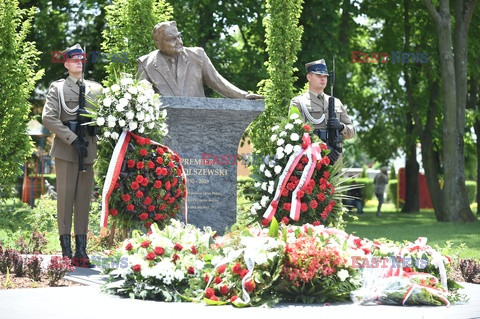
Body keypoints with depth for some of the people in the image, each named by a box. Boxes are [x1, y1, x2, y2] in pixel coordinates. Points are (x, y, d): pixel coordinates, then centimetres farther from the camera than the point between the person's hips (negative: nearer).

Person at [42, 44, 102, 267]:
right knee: (65, 197, -4)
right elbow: (48, 118, -6)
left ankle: (81, 250, 6)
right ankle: (66, 251, -2)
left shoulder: (96, 89, 16)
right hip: (66, 149, -3)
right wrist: (73, 139, -14)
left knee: (84, 199, 3)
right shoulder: (57, 88, 6)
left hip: (89, 149, 3)